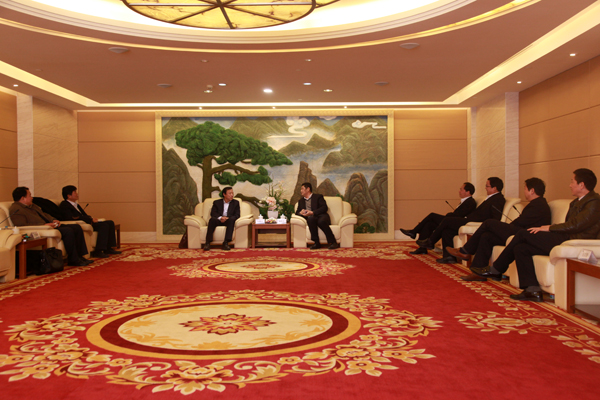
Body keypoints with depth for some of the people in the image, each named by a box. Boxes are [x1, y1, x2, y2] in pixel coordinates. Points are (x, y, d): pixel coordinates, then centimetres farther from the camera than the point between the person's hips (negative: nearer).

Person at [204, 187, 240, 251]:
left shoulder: (236, 203, 15)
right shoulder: (217, 202, 15)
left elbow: (237, 215, 3)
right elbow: (213, 213, 1)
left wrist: (227, 218, -17)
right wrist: (220, 218, -21)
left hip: (228, 221, 0)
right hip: (218, 221, 0)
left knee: (232, 219, -35)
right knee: (212, 219, -33)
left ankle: (226, 243, -40)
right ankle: (208, 243, -36)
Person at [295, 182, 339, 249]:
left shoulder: (318, 197, 13)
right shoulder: (301, 200, 29)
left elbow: (324, 208, -2)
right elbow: (297, 212, 22)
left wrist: (312, 213, -15)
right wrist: (300, 213, -4)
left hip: (321, 216, -2)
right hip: (311, 219, 2)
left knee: (321, 221, -39)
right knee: (311, 219, -36)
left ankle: (333, 242, -33)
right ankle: (316, 243, -36)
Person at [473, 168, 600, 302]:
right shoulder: (576, 202, 24)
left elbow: (575, 225, -19)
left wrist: (548, 228, -11)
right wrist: (549, 228, 1)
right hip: (563, 238, 10)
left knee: (524, 234, -14)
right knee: (520, 248, -6)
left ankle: (495, 270, -4)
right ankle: (532, 290, -7)